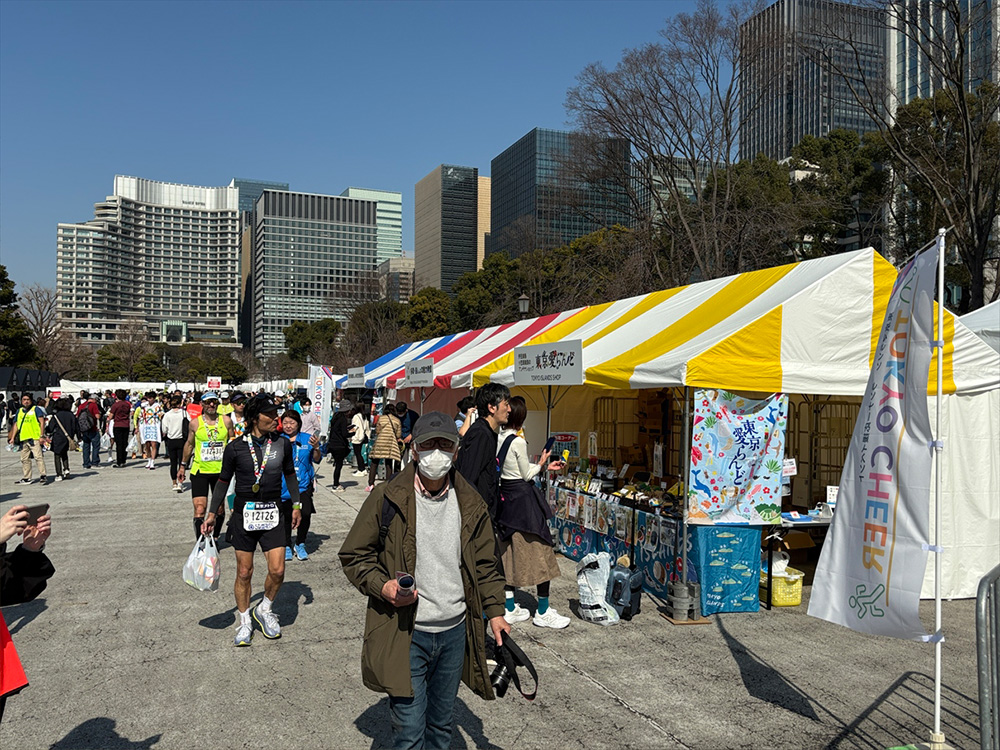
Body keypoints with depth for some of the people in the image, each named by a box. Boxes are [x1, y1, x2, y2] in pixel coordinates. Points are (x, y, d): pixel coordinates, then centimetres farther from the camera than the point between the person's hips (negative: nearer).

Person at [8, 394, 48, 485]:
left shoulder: (36, 409, 1)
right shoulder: (19, 411, 17)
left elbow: (42, 422, -4)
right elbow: (16, 425, 21)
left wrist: (41, 436, -11)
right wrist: (12, 438, 13)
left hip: (34, 438, -6)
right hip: (23, 439, 6)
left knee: (38, 457, -12)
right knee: (25, 460, 10)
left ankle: (43, 476, -12)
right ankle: (26, 478, 16)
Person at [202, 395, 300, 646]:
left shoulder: (282, 444, 1)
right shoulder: (236, 448, -6)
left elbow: (290, 474, 15)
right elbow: (223, 481, 4)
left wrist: (296, 504, 13)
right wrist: (212, 513, 2)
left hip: (273, 514, 2)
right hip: (244, 514, -2)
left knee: (277, 570, -4)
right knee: (244, 573, 6)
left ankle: (264, 609, 24)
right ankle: (244, 622, 24)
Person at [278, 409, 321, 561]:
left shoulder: (307, 439, 5)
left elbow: (317, 460, 1)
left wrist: (316, 448, -17)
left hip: (303, 484, 0)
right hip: (283, 485, 0)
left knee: (305, 514, -14)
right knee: (286, 516, 8)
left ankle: (300, 544, 7)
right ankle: (287, 546, 27)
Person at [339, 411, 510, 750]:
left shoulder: (470, 503, 3)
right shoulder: (387, 498, -9)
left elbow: (484, 564, 12)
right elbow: (353, 555, -3)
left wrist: (495, 611, 4)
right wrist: (382, 586, -19)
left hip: (455, 632, 4)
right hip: (405, 635, -4)